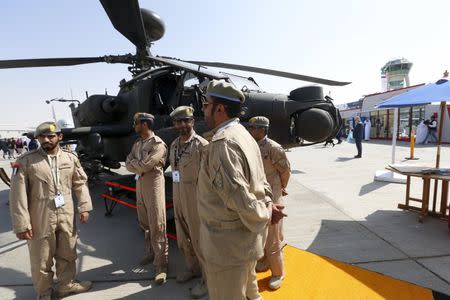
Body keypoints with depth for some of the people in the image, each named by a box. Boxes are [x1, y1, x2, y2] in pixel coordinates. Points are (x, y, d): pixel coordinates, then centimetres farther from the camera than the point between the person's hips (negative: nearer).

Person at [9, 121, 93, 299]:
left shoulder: (70, 159, 2)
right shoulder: (26, 161, -8)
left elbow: (80, 184, 8)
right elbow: (18, 195, -9)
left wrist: (84, 207, 1)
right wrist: (21, 224, -11)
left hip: (67, 218, 3)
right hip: (40, 220, -3)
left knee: (67, 254, 18)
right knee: (41, 259, 13)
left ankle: (66, 284, 41)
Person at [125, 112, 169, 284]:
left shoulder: (158, 144, -13)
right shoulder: (137, 144, 13)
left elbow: (145, 165, -20)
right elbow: (128, 164, 7)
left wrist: (133, 163, -2)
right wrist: (139, 167, -12)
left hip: (153, 185, -8)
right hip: (139, 184, 8)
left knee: (157, 225, -4)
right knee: (145, 223, 17)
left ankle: (161, 265, 4)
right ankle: (151, 252, 35)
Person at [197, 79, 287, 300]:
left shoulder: (222, 142, -24)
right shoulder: (243, 135, 7)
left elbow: (236, 193, -29)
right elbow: (259, 180, 9)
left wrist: (265, 215, -13)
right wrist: (268, 205, -3)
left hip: (228, 241, -9)